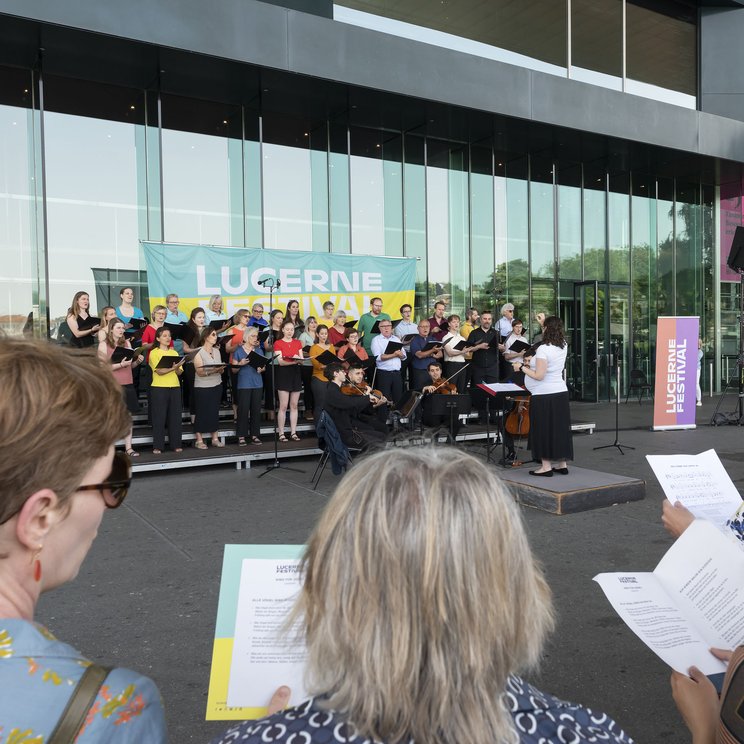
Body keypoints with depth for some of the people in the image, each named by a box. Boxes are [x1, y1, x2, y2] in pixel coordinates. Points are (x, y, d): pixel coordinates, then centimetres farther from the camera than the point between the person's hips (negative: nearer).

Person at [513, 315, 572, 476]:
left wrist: (522, 367, -9)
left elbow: (539, 376, -20)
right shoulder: (563, 346, 4)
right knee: (560, 428, 12)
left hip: (544, 396, -7)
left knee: (543, 430, 0)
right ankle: (562, 464, 18)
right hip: (561, 392, 7)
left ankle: (546, 466, 3)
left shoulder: (543, 349, -19)